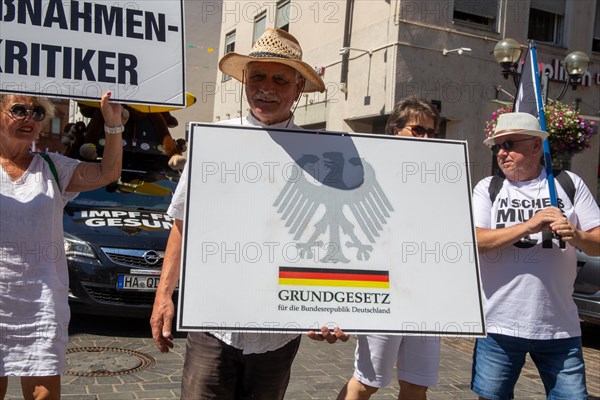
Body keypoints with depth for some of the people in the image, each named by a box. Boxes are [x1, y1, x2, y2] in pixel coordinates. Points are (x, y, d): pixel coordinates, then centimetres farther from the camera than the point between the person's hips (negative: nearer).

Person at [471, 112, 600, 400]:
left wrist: (577, 236, -17)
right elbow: (472, 241, -10)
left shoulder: (569, 184, 6)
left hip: (560, 327, 1)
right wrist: (528, 226, -19)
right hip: (499, 325, 0)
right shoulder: (488, 188, 4)